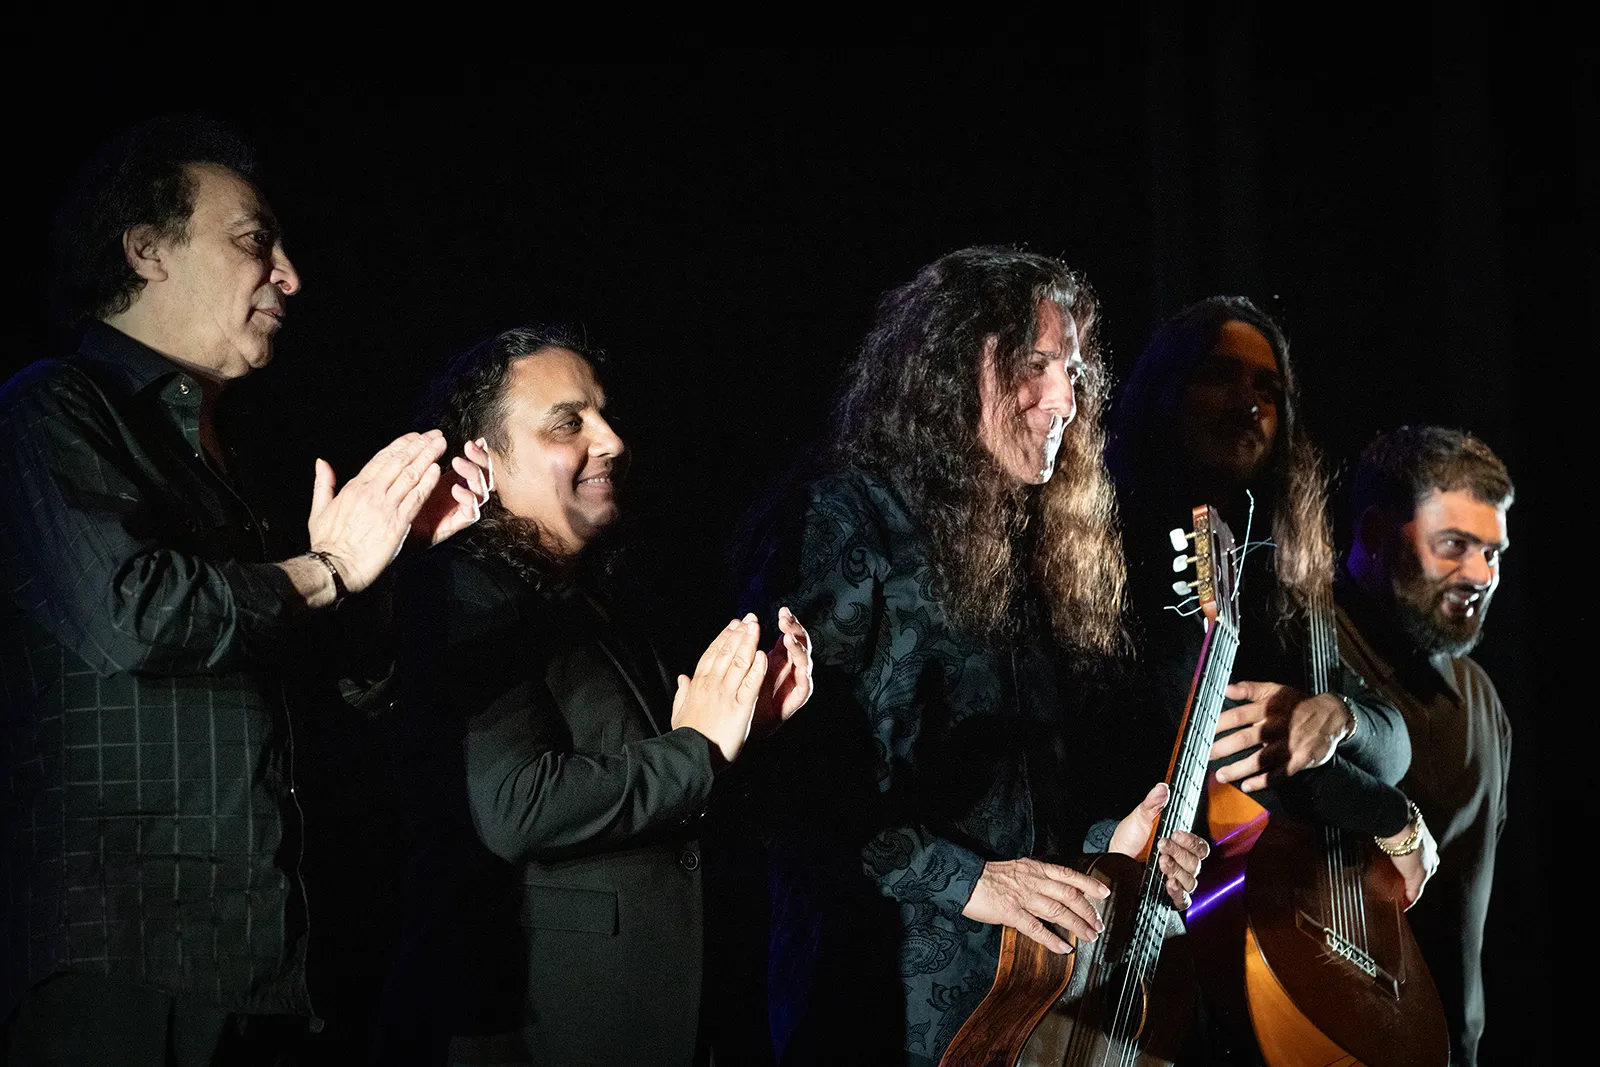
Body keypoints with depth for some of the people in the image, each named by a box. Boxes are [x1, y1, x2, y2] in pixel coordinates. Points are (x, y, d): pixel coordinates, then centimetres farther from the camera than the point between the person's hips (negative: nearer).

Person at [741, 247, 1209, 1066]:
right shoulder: (846, 520, -8)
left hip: (1037, 988, 7)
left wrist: (1103, 848, 1)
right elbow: (792, 767, -16)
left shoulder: (1044, 544, 14)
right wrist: (964, 879, -17)